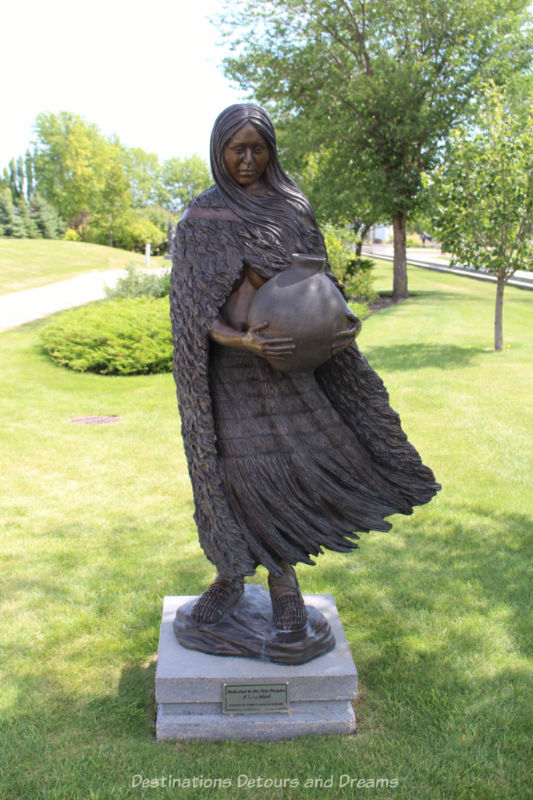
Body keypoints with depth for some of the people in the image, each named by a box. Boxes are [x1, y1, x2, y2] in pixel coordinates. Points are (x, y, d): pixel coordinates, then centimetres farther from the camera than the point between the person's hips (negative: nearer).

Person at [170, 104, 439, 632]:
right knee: (235, 467, 1)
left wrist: (342, 325, -12)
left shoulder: (293, 208, 7)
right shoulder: (200, 219, 0)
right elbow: (193, 306, -7)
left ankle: (282, 576, 17)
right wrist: (238, 339, -26)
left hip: (288, 359, 2)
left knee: (289, 461, -1)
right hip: (228, 367, -1)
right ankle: (231, 575, 22)